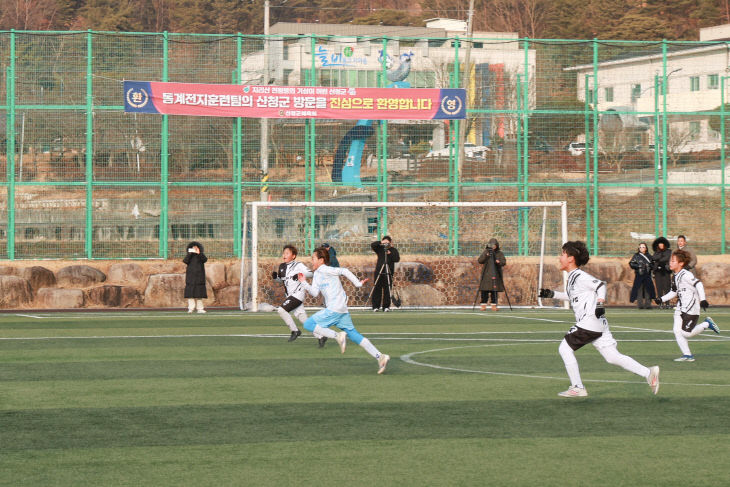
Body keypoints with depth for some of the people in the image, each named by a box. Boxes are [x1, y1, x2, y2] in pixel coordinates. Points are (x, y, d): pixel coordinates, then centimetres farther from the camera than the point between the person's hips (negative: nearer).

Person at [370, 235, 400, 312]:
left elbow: (397, 259, -3)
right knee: (377, 289, -2)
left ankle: (386, 306, 2)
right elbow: (372, 245, -4)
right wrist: (380, 242, -15)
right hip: (379, 272, 1)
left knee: (387, 290, -3)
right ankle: (375, 306, 2)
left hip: (388, 273, -1)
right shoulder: (380, 248, 9)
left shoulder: (393, 250, 7)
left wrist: (390, 254, -16)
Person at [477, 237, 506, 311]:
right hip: (486, 274, 0)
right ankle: (483, 306, -3)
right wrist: (485, 255, -18)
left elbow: (504, 262, -3)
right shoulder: (486, 252, 7)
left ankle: (494, 305, 3)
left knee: (494, 291, -1)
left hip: (496, 275, 0)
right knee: (484, 291, -6)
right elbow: (479, 261, -3)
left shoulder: (499, 253, 7)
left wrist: (499, 262, -25)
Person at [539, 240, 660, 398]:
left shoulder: (579, 276, -10)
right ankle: (648, 373, 0)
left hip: (590, 320, -9)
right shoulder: (572, 277, 19)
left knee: (565, 348, -3)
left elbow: (600, 285, -20)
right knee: (613, 357, 5)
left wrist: (600, 302, -32)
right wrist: (552, 294, 32)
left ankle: (577, 388, -2)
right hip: (597, 324, 9)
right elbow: (572, 296, 35)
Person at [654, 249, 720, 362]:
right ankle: (687, 355, 3)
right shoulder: (674, 277, 14)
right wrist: (662, 299, 16)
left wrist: (703, 299, -24)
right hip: (680, 308, 9)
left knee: (686, 333, -12)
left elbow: (698, 284, -18)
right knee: (677, 331, -3)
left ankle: (707, 324, 11)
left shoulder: (686, 275, -13)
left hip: (691, 308, -9)